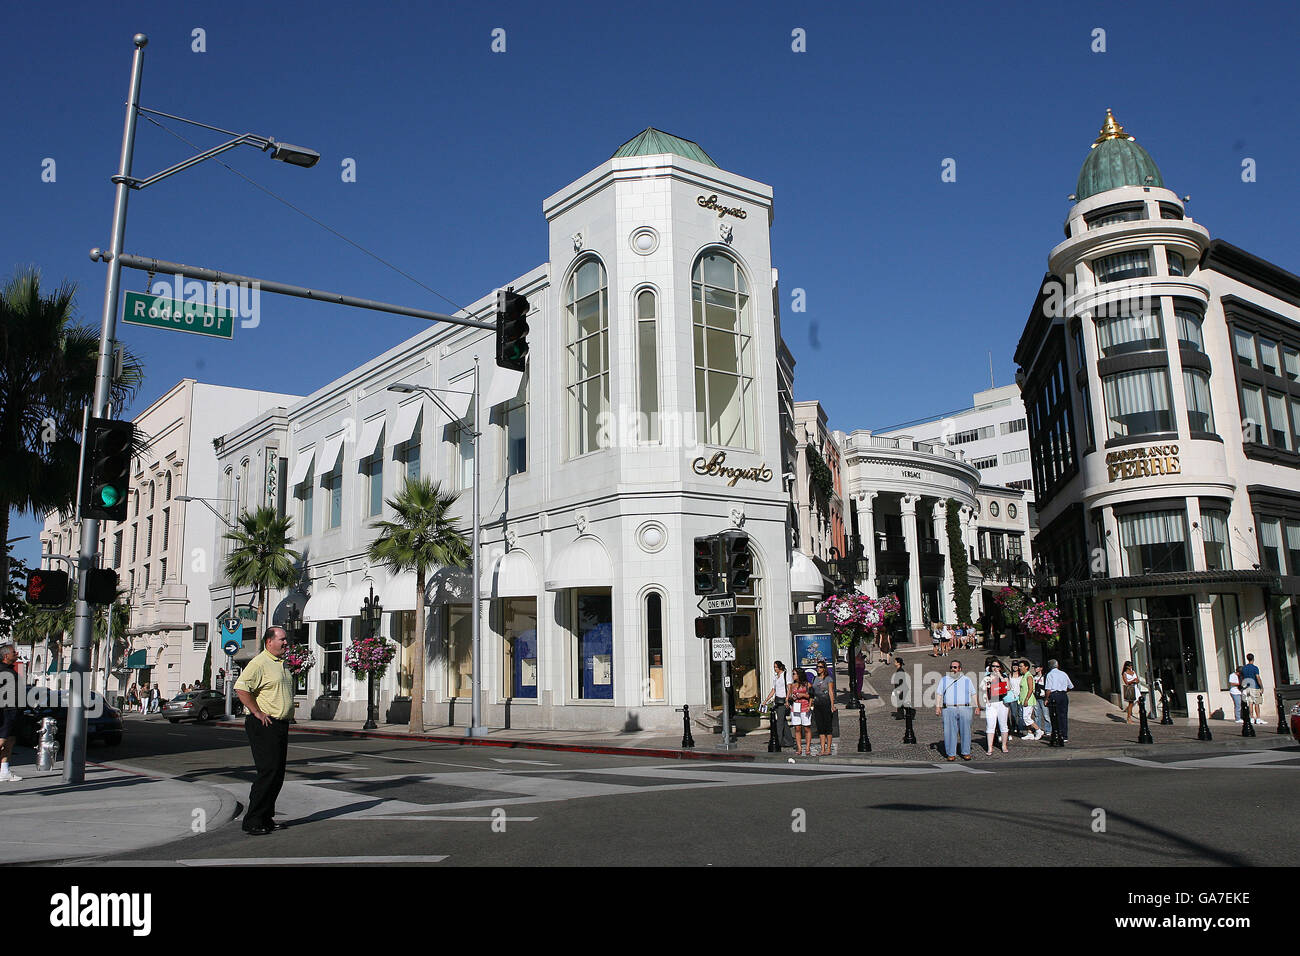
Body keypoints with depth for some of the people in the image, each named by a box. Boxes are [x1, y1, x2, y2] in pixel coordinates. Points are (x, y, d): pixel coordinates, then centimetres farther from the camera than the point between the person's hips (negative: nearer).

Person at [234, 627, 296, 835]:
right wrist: (257, 712, -19)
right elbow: (241, 688, -21)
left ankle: (266, 817, 20)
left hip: (281, 725, 9)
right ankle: (252, 822, -4)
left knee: (278, 773, 10)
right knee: (268, 772, -11)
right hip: (264, 725, -9)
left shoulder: (281, 664, 18)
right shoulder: (260, 663, -12)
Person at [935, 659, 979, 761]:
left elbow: (973, 695, 15)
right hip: (948, 710, 0)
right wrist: (937, 707, 2)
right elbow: (939, 695, 11)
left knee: (965, 731, 1)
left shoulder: (967, 680, 15)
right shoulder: (944, 680, 14)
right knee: (950, 732, -3)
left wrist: (977, 707, 8)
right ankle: (951, 753, 2)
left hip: (964, 709, 0)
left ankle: (966, 752, 12)